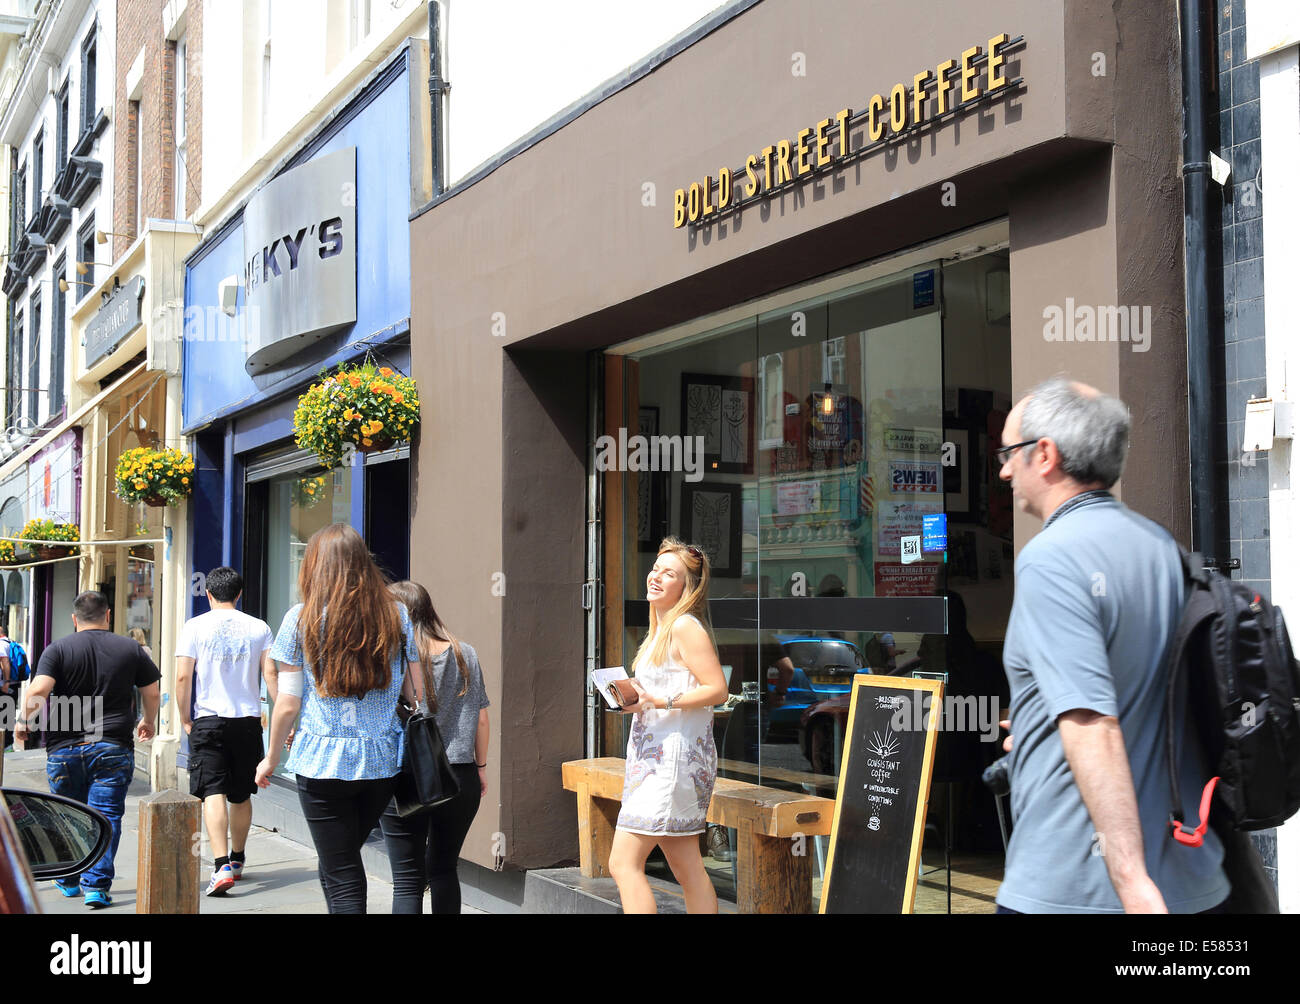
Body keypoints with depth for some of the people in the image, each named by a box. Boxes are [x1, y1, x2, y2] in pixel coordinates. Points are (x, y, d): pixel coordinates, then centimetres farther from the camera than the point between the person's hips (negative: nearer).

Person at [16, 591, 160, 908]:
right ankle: (96, 885, -7)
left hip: (64, 748, 1)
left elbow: (38, 691, -14)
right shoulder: (130, 648, 5)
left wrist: (24, 721, 3)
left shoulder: (58, 650, 0)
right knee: (106, 816, 1)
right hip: (114, 748, 0)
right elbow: (152, 693, 10)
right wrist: (149, 721, 28)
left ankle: (69, 880, 29)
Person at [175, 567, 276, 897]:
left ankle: (221, 866, -20)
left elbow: (183, 677, -6)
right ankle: (237, 860, 31)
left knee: (213, 793, -7)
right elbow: (271, 675, 0)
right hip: (248, 719, 3)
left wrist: (184, 718, 4)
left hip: (209, 720, -3)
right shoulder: (259, 628, 5)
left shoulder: (196, 626, -1)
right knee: (241, 795, 15)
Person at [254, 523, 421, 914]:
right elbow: (416, 694, 6)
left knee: (342, 879, 5)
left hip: (323, 763, -3)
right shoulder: (397, 615, 4)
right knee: (343, 865, 23)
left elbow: (287, 705, -3)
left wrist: (270, 759, 12)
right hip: (383, 762, 3)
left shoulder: (302, 619, -4)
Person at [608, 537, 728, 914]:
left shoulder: (686, 627, -12)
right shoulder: (662, 629, 18)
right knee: (686, 868, 11)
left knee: (623, 862, -11)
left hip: (672, 757, -10)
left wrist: (658, 702, -24)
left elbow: (717, 689, -18)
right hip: (654, 753, 10)